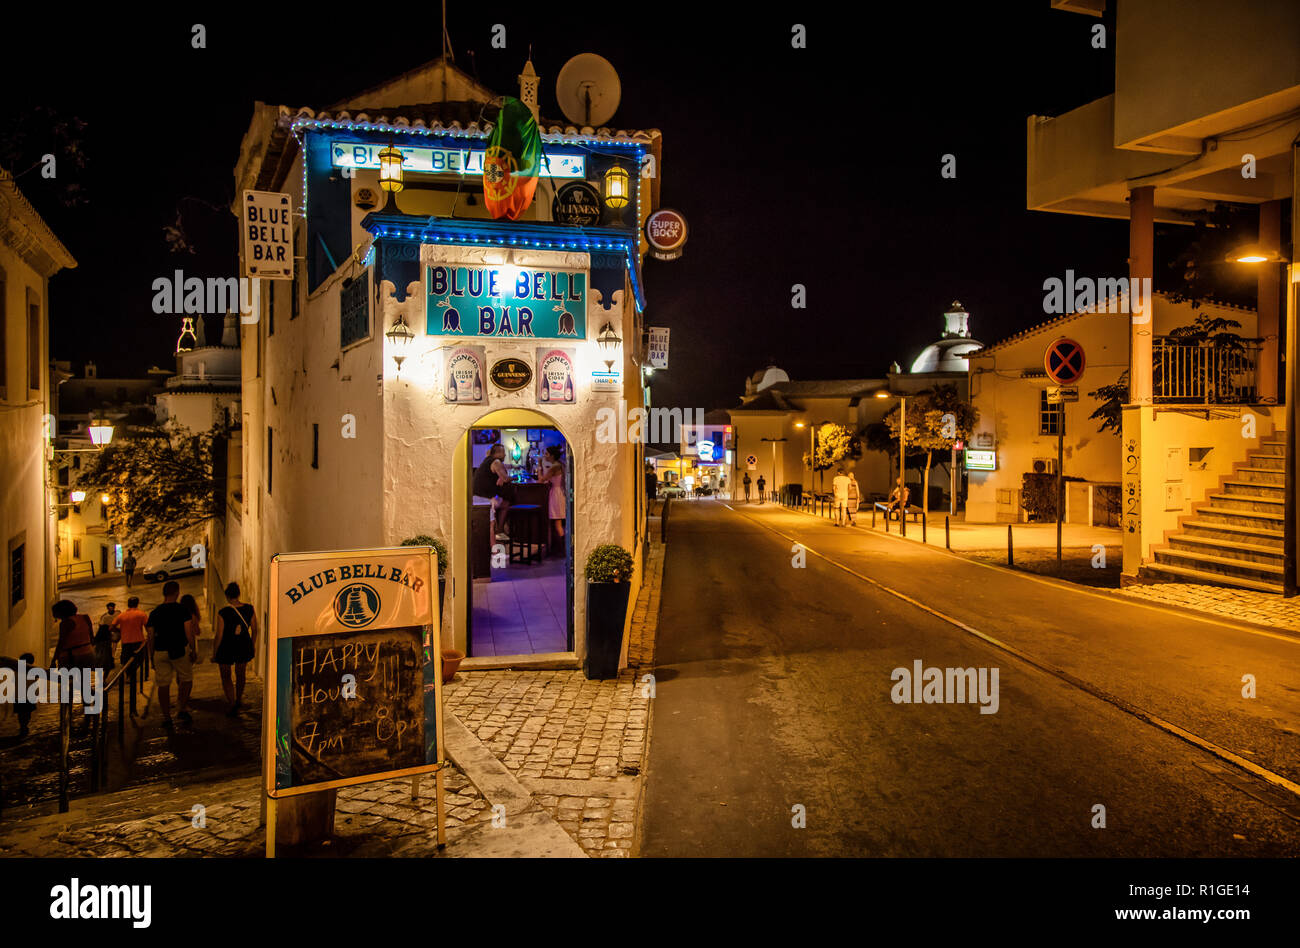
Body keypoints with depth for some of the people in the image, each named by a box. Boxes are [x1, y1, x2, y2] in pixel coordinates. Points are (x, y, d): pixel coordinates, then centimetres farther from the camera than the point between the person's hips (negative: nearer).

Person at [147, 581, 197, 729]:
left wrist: (151, 656, 14)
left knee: (163, 684, 8)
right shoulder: (182, 610, -7)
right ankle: (182, 709, 9)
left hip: (160, 652, 3)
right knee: (187, 679, 15)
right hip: (179, 650, -3)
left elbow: (151, 636, 6)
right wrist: (194, 650, -5)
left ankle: (166, 717, 11)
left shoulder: (154, 613, 4)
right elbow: (188, 632, -12)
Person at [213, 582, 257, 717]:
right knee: (240, 674, 27)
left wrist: (214, 654, -3)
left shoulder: (223, 613, -20)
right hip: (244, 647, 4)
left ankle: (233, 706, 16)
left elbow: (219, 636, -16)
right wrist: (253, 646, 15)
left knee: (226, 678, 18)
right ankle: (239, 700, 46)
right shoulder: (249, 609, -10)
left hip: (226, 649, -3)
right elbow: (254, 630, -1)